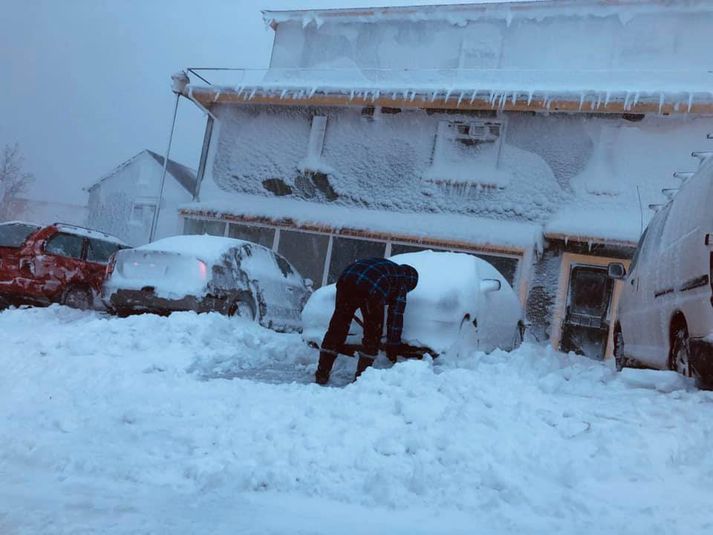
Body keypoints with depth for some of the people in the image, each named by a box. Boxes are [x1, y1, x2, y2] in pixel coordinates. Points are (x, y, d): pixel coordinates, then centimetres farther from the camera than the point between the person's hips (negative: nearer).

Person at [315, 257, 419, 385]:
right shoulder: (401, 283, 23)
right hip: (371, 290, -5)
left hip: (346, 280, 5)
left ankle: (322, 374, 19)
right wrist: (393, 346, 28)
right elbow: (396, 317, 21)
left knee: (336, 329, 14)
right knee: (372, 336, 13)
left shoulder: (384, 265, 40)